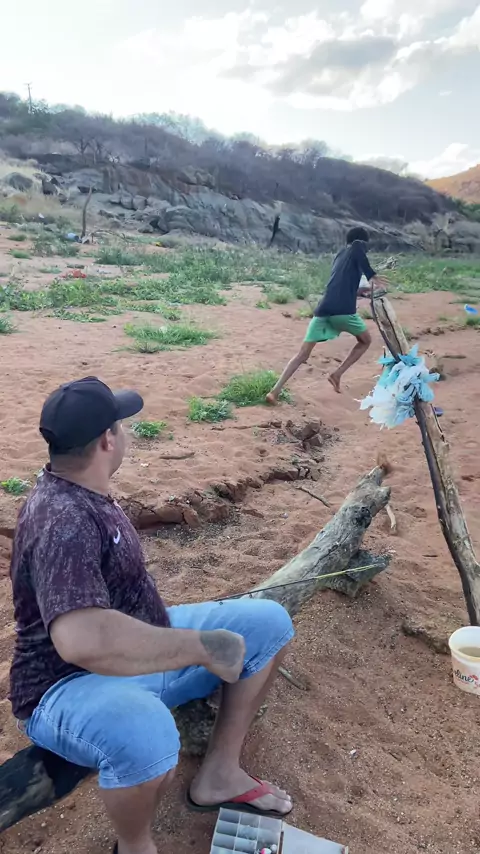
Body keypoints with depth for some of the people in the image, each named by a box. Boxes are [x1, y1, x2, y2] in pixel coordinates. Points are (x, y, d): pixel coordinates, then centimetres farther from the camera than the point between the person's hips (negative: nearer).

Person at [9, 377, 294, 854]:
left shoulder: (81, 492, 3)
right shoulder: (62, 522, -29)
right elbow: (83, 640, -45)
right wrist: (203, 647, -36)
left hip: (141, 648, 9)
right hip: (70, 685, -9)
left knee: (267, 622, 3)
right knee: (146, 735, -43)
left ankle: (219, 773, 12)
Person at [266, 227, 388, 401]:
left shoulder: (341, 255, 33)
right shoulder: (357, 247, 13)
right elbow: (359, 251, -14)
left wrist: (359, 291, 50)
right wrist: (372, 276, -11)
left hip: (323, 310, 6)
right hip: (343, 310, -6)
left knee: (303, 354, 4)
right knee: (365, 341, 21)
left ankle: (275, 390, -10)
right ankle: (337, 374, 8)